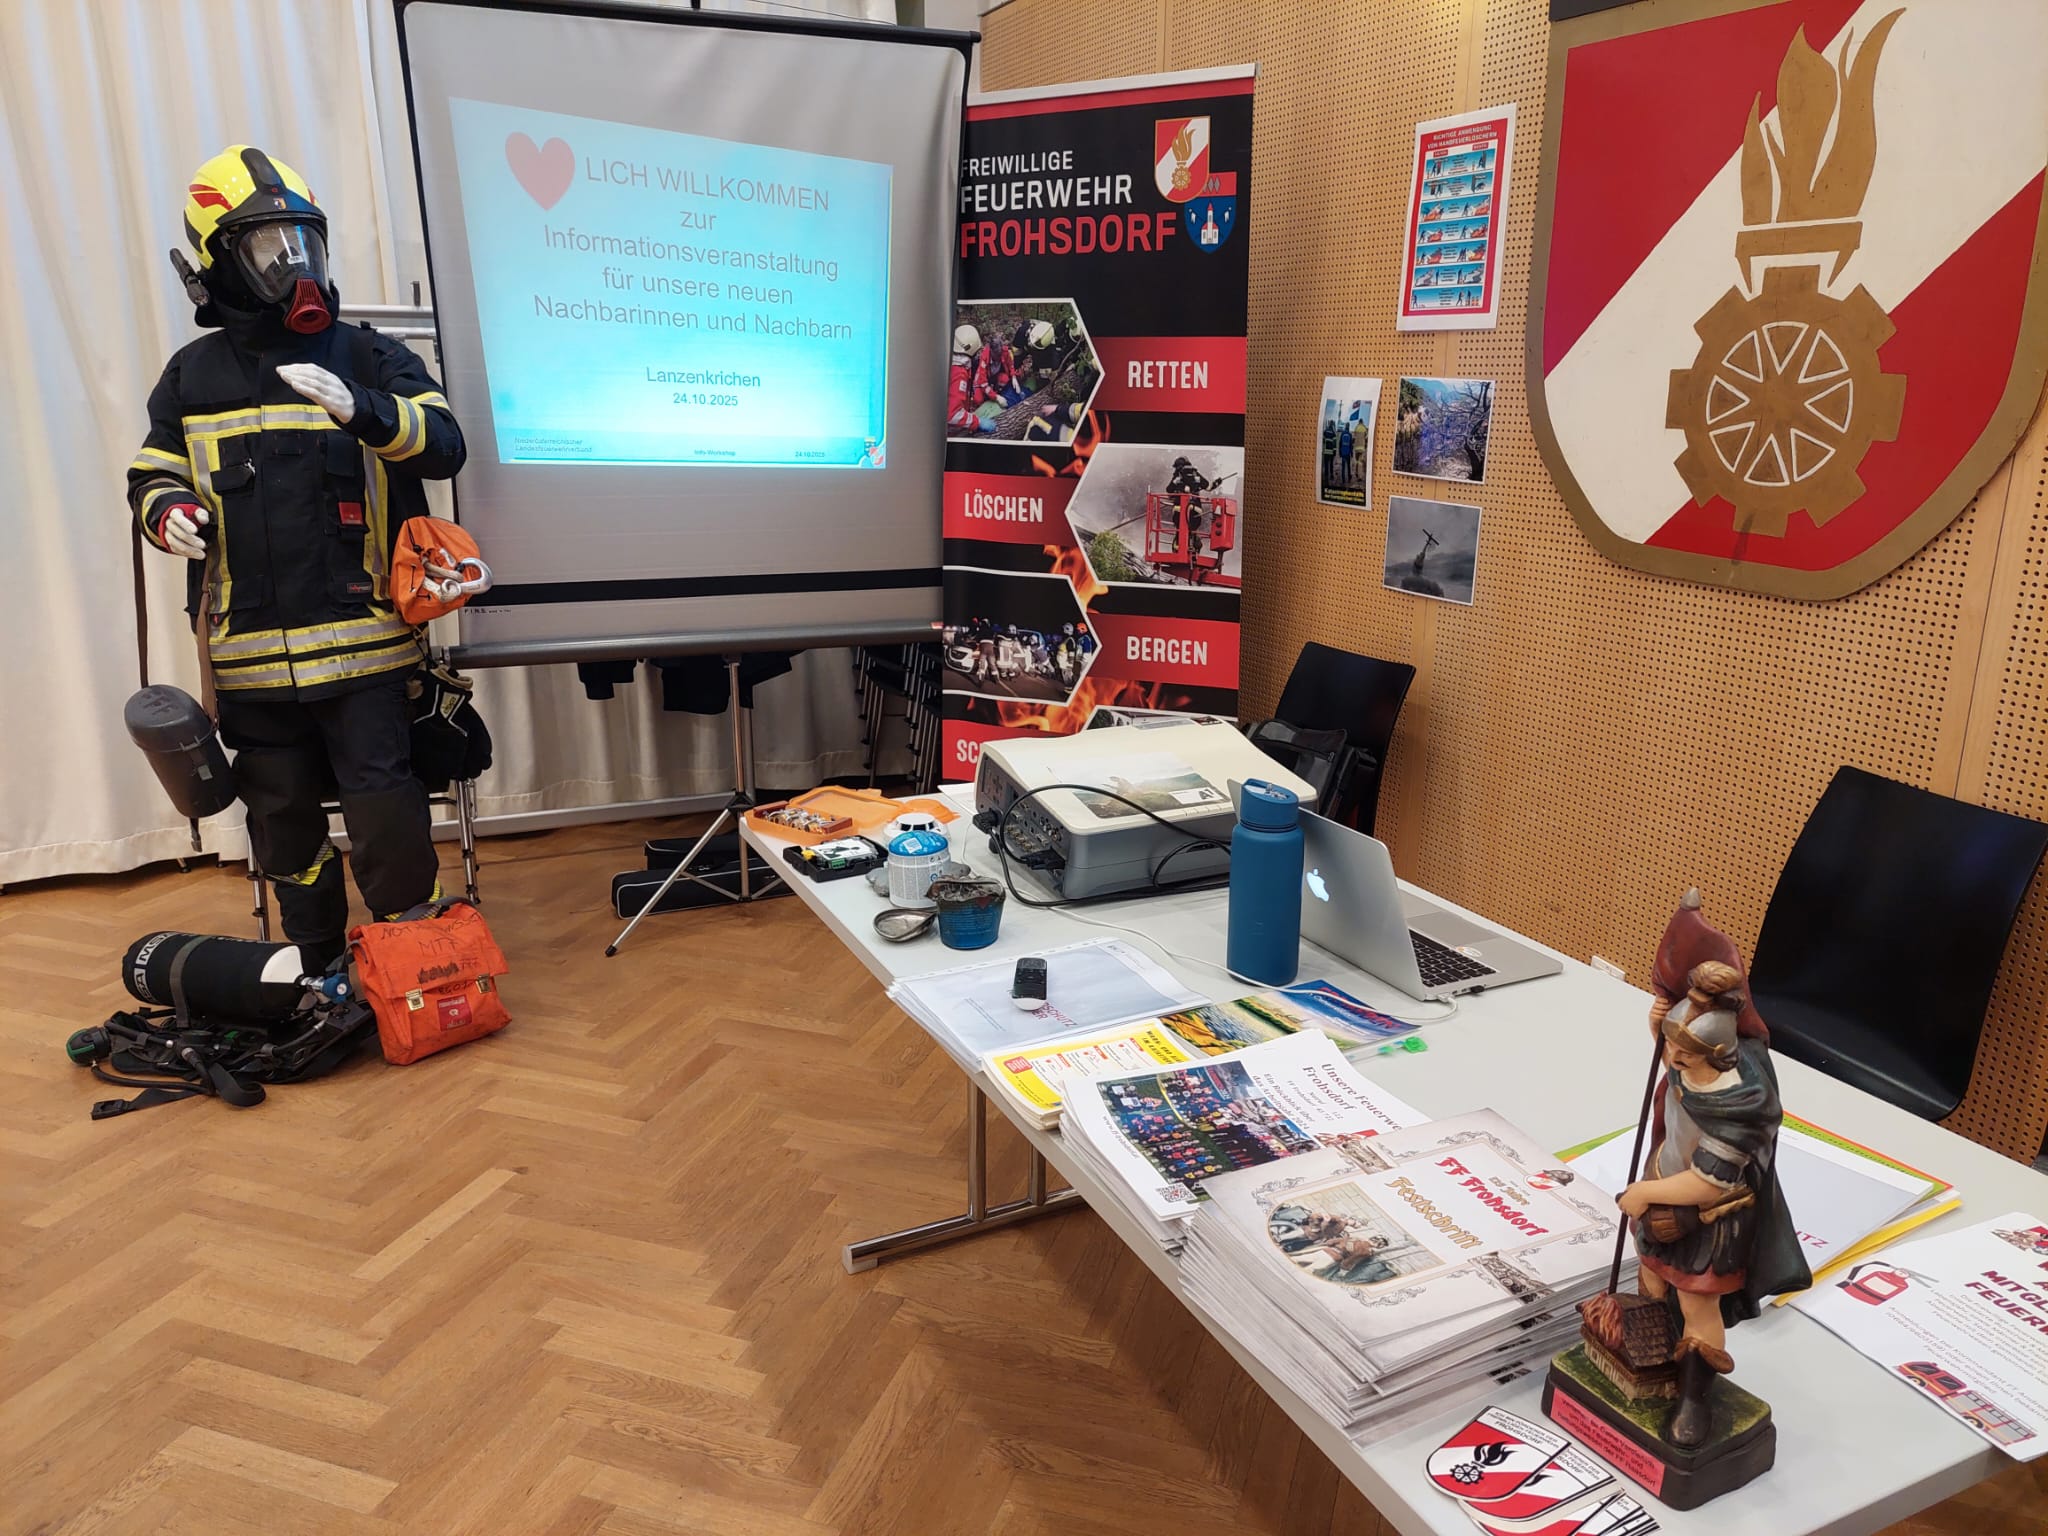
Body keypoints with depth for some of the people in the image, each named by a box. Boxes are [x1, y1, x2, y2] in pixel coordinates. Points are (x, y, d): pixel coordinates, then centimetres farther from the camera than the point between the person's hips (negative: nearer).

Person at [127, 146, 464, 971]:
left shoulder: (370, 357, 4)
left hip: (360, 640, -3)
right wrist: (169, 512, -6)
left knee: (384, 805, -6)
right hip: (249, 651, 4)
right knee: (282, 814, 13)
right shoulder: (193, 376, 11)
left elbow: (444, 445, -11)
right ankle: (315, 963, 30)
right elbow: (152, 475, 18)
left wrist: (358, 408, -29)